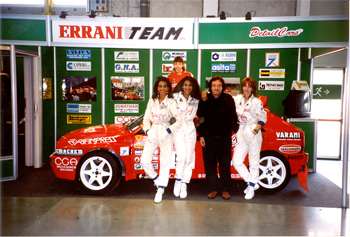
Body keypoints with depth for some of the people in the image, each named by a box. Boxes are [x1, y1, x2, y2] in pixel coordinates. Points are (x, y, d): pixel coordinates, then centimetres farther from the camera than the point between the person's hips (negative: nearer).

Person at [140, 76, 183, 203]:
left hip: (166, 134, -3)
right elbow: (146, 118, 10)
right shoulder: (152, 101, 7)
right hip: (153, 133, 3)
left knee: (165, 162, 3)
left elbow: (179, 120, -7)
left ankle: (160, 190, 13)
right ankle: (156, 179, 22)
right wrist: (147, 130, -5)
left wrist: (169, 130, -15)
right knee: (144, 160, -5)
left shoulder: (171, 102, -3)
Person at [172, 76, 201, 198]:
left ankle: (184, 184, 9)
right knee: (182, 156, -15)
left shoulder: (195, 100, 13)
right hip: (178, 128, -3)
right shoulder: (175, 97, 5)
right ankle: (178, 180, 4)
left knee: (189, 157, 0)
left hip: (190, 128, 3)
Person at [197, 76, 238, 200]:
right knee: (210, 164, 6)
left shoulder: (228, 99, 3)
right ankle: (213, 188, 18)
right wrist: (201, 135, 2)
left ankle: (225, 189, 18)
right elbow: (200, 118, 6)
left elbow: (233, 117, 8)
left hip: (225, 137, 0)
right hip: (208, 137, 1)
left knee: (225, 164, 6)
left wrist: (234, 129, -4)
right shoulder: (204, 100, 4)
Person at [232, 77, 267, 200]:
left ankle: (251, 187, 21)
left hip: (253, 134, -5)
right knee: (236, 161, 4)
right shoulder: (238, 98, 7)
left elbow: (263, 118, -8)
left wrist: (255, 130, -16)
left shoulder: (256, 102, -7)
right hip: (241, 134, 6)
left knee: (254, 162, 5)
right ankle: (252, 182, 22)